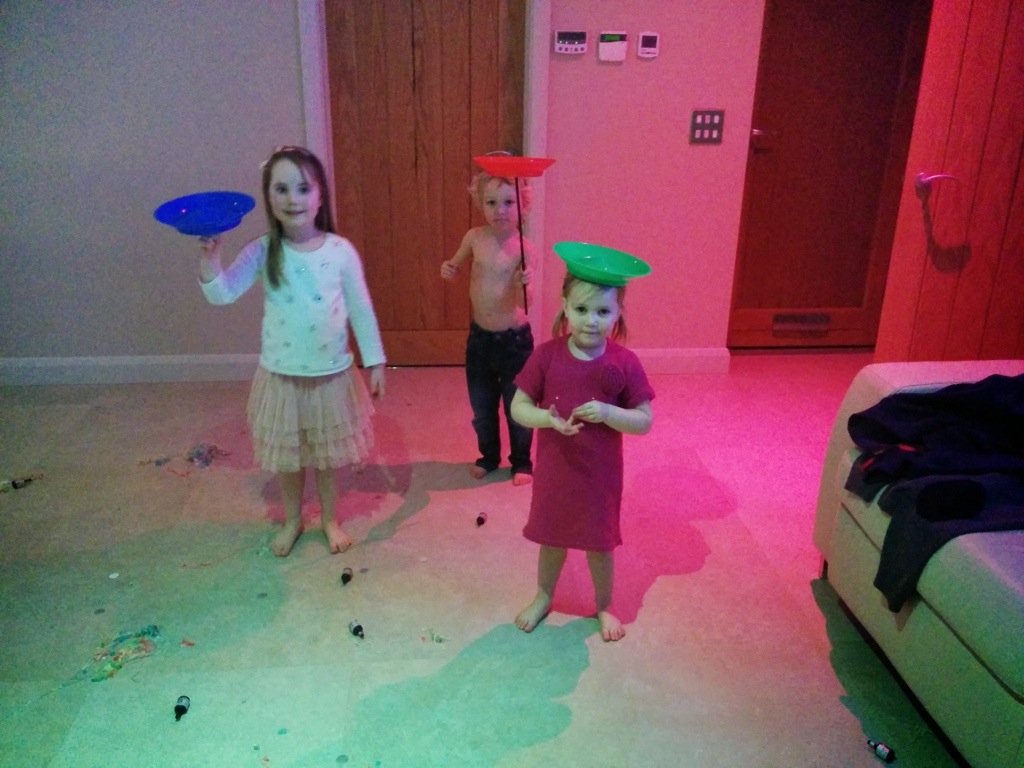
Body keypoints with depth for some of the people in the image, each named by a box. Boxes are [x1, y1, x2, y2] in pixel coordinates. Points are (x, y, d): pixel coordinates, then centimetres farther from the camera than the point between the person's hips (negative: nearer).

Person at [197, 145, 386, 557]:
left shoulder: (340, 251, -10)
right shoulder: (263, 252, -10)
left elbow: (361, 310, -3)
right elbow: (221, 294, -16)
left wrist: (374, 362, 0)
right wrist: (209, 254, -32)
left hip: (332, 375, 0)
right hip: (281, 377, 1)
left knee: (327, 455, 17)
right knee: (287, 456, 18)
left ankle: (330, 519, 39)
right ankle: (292, 520, 41)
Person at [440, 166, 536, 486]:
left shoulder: (524, 248, -15)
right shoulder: (474, 238, -5)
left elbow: (521, 301, -19)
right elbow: (456, 265, 14)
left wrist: (523, 285, -40)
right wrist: (448, 268, -8)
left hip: (514, 339, -4)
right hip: (479, 336, 4)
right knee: (481, 406, 18)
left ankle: (522, 461, 31)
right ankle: (489, 456, 40)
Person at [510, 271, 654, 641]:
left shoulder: (624, 363, -13)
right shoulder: (546, 355, -12)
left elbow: (645, 421, -9)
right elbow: (518, 407, -8)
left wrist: (607, 412, -27)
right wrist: (548, 419, -27)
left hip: (600, 474, -1)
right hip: (554, 470, 1)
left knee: (599, 543, 16)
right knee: (552, 539, 19)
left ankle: (604, 607, 42)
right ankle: (543, 598, 46)